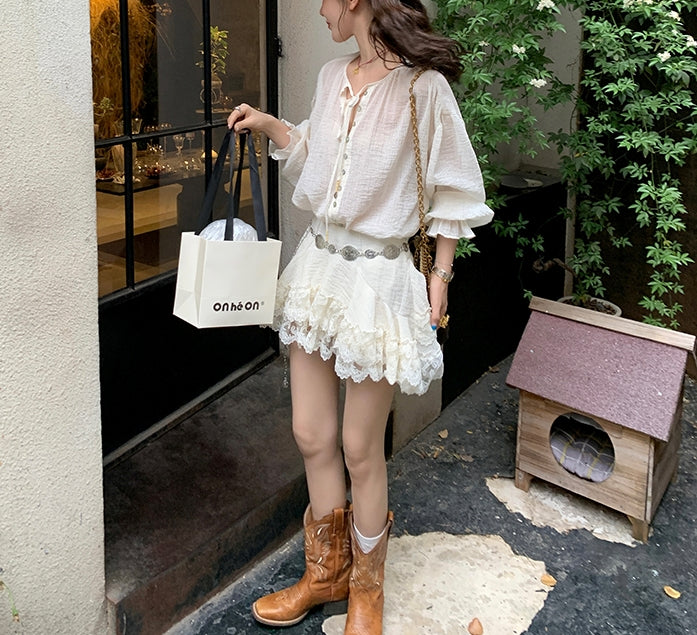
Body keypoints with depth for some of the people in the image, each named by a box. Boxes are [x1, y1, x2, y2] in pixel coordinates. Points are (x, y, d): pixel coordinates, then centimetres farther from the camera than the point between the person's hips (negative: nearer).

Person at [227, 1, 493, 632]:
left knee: (359, 448, 5)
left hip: (379, 277, -6)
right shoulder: (333, 76, 4)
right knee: (311, 435, 13)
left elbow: (452, 191, -7)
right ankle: (326, 572, 34)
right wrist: (270, 126, 11)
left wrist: (439, 275, -6)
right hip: (319, 263, 7)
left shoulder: (423, 87, -15)